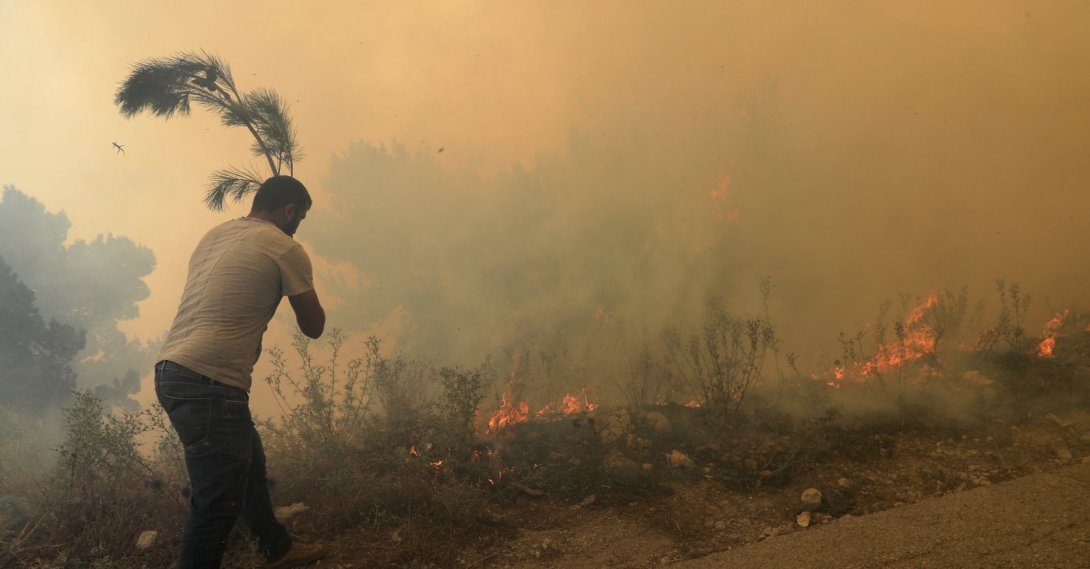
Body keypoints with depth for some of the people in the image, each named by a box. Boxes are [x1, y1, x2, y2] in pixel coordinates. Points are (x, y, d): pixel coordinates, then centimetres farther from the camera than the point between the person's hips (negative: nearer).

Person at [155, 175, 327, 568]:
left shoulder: (215, 234, 16)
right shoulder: (285, 249, -5)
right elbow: (313, 327, 2)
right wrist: (301, 288, 18)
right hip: (208, 383, -9)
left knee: (248, 464, 25)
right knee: (217, 505, -3)